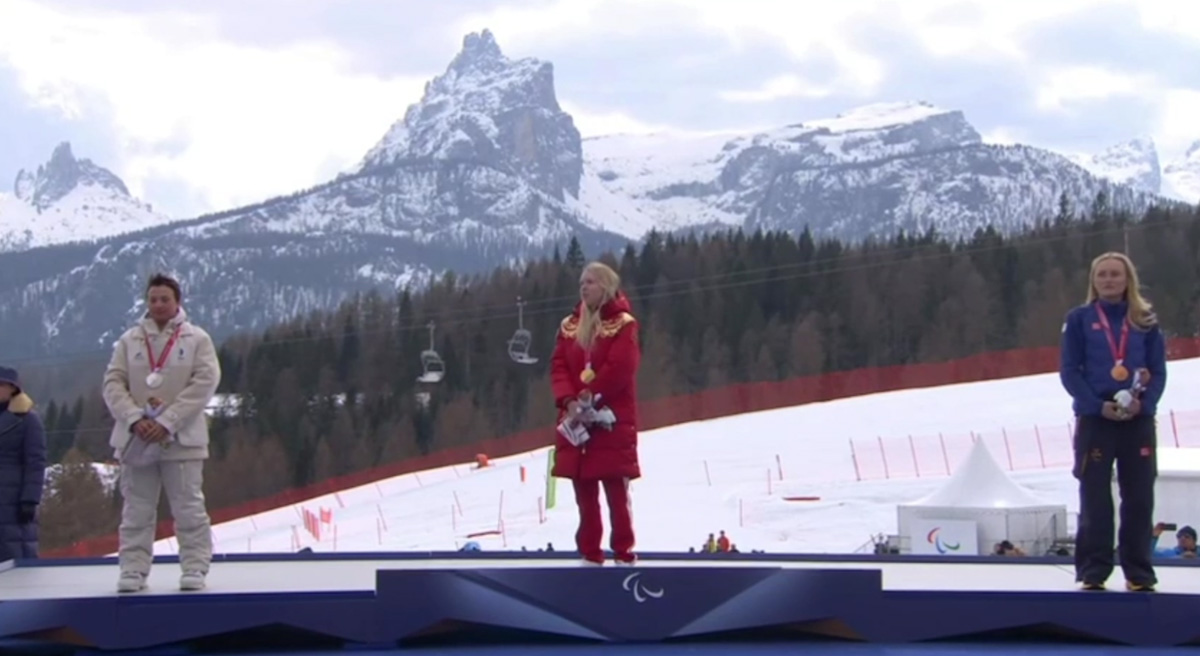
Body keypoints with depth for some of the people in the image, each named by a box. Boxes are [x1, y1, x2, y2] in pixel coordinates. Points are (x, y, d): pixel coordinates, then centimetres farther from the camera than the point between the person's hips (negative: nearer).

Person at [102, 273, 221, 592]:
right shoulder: (129, 340, 7)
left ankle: (194, 568, 6)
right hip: (136, 439, 2)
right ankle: (133, 570, 9)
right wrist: (134, 419, -15)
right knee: (137, 510, 5)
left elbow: (204, 383, -9)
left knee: (189, 508, 1)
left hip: (181, 438, -2)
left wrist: (167, 422, -16)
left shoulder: (197, 339, 0)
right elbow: (113, 383, 2)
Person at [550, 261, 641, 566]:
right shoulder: (570, 326, 13)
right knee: (584, 493, 7)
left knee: (616, 491, -4)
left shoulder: (622, 324, -3)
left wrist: (590, 397, -18)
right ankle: (590, 555, 12)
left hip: (613, 419, -5)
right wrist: (569, 401, -12)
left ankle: (624, 554, 0)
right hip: (575, 418, 5)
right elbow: (558, 366, 4)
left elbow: (620, 368, -14)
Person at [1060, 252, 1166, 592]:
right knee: (1095, 500, -2)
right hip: (1094, 419, -2)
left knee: (1139, 499, 2)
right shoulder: (1080, 319, 4)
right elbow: (1070, 370, -1)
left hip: (1138, 420, 2)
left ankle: (1139, 573, 8)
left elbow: (1158, 371, 6)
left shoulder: (1146, 321, 9)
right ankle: (1092, 572, 2)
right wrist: (1098, 405, -14)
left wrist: (1144, 403, -13)